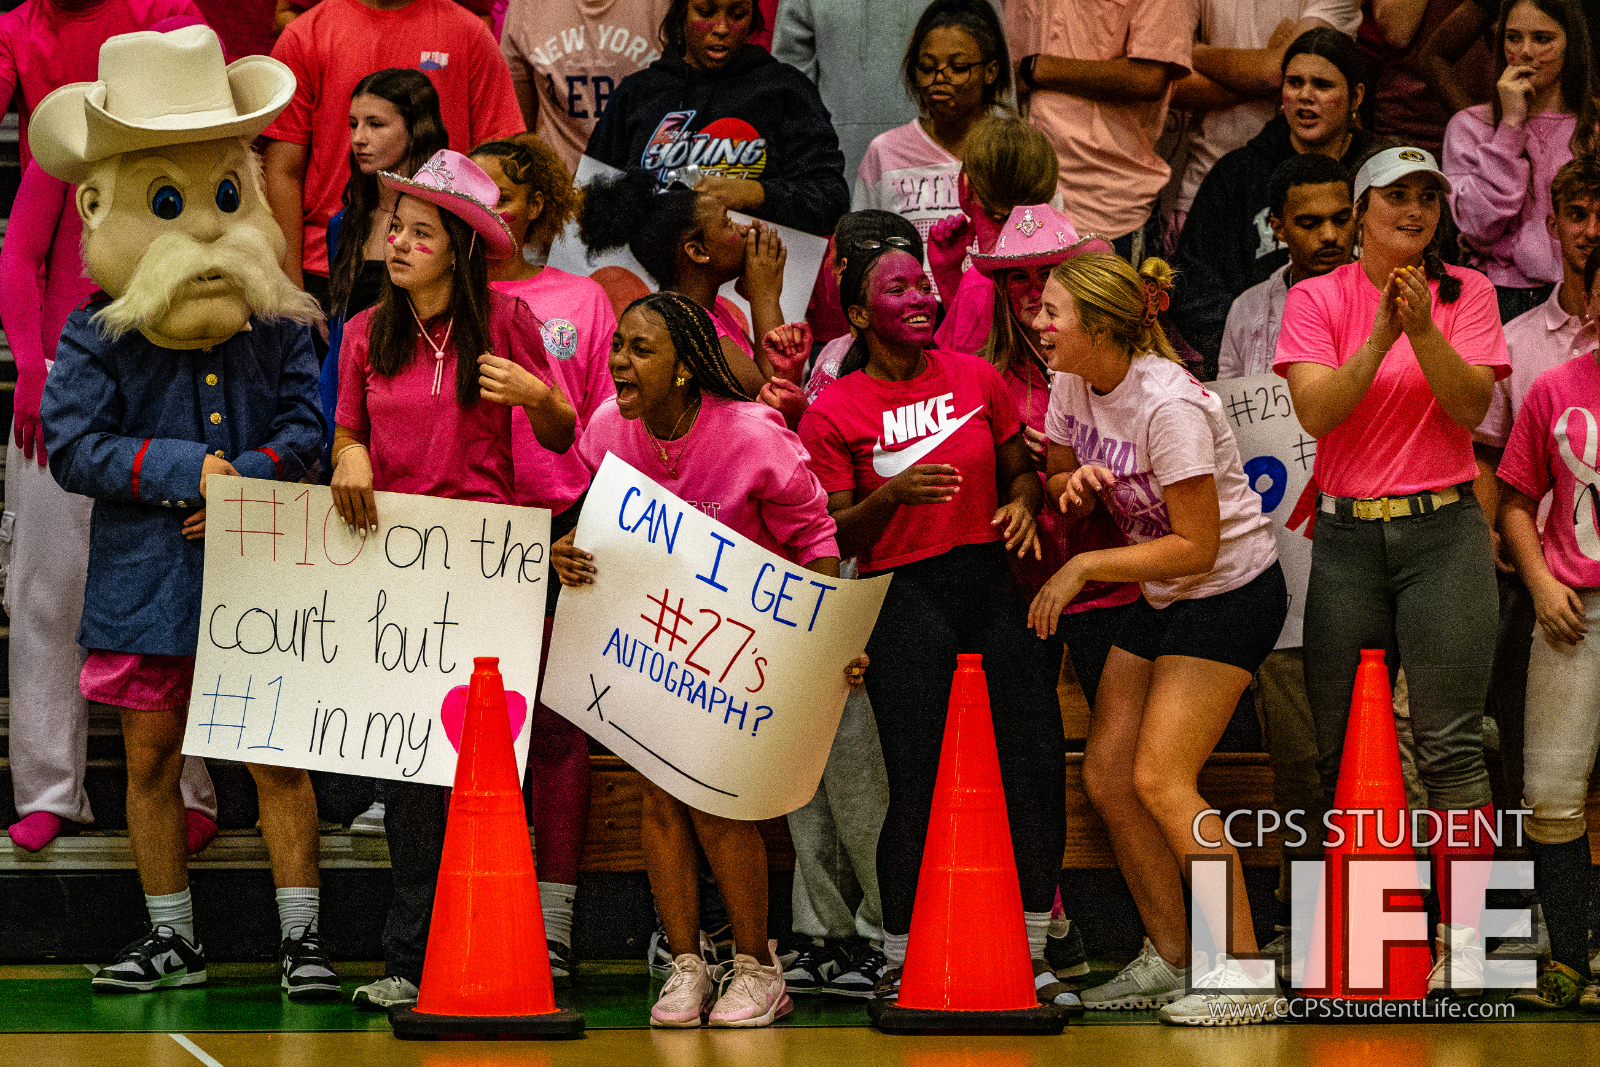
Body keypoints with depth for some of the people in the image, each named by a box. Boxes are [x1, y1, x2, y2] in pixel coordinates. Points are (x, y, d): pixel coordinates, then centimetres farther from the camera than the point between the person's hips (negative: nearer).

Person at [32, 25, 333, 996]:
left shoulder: (275, 327, 2)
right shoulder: (97, 338, -2)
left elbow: (304, 426, 1)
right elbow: (75, 445, -8)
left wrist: (247, 481, -17)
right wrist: (187, 470, -14)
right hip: (145, 578, 0)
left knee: (280, 753, -2)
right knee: (152, 758, 7)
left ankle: (301, 935, 5)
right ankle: (172, 938, 20)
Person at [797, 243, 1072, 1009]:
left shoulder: (975, 377, 10)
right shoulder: (833, 412, 0)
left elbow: (1020, 468, 21)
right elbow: (833, 541, 0)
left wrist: (1023, 504, -2)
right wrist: (892, 495, -18)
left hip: (992, 584, 4)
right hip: (904, 599, -4)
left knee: (1039, 766, -4)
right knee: (918, 787, -8)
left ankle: (1032, 957, 8)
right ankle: (900, 965, 7)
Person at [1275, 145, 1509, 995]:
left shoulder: (1465, 293, 6)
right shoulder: (1317, 298, 6)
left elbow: (1472, 407, -5)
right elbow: (1316, 412, -7)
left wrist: (1423, 327, -18)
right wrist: (1382, 334, -19)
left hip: (1444, 533, -1)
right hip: (1347, 537, 1)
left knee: (1450, 744, -7)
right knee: (1341, 750, 2)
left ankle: (1462, 944, -6)